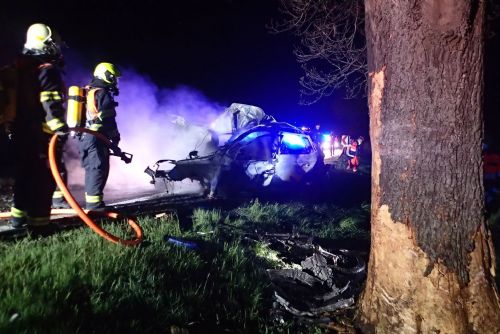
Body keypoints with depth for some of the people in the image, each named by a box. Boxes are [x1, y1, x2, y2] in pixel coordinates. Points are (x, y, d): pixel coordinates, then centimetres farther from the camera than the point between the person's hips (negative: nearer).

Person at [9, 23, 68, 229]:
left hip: (20, 130, 9)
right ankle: (39, 219, -3)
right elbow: (50, 103, -25)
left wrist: (11, 127, 28)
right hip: (41, 133, -9)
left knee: (24, 173, 16)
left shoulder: (19, 68, 17)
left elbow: (19, 99, 22)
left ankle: (19, 215, 24)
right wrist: (58, 125, -34)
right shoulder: (47, 69, -10)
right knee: (44, 176, -5)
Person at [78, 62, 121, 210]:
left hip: (84, 136, 9)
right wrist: (115, 137, -6)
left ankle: (90, 202, 20)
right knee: (99, 169, -8)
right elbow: (108, 119, -14)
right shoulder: (102, 93, -9)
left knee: (91, 169, 14)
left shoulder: (87, 92, 20)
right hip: (96, 138, -9)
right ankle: (94, 204, -9)